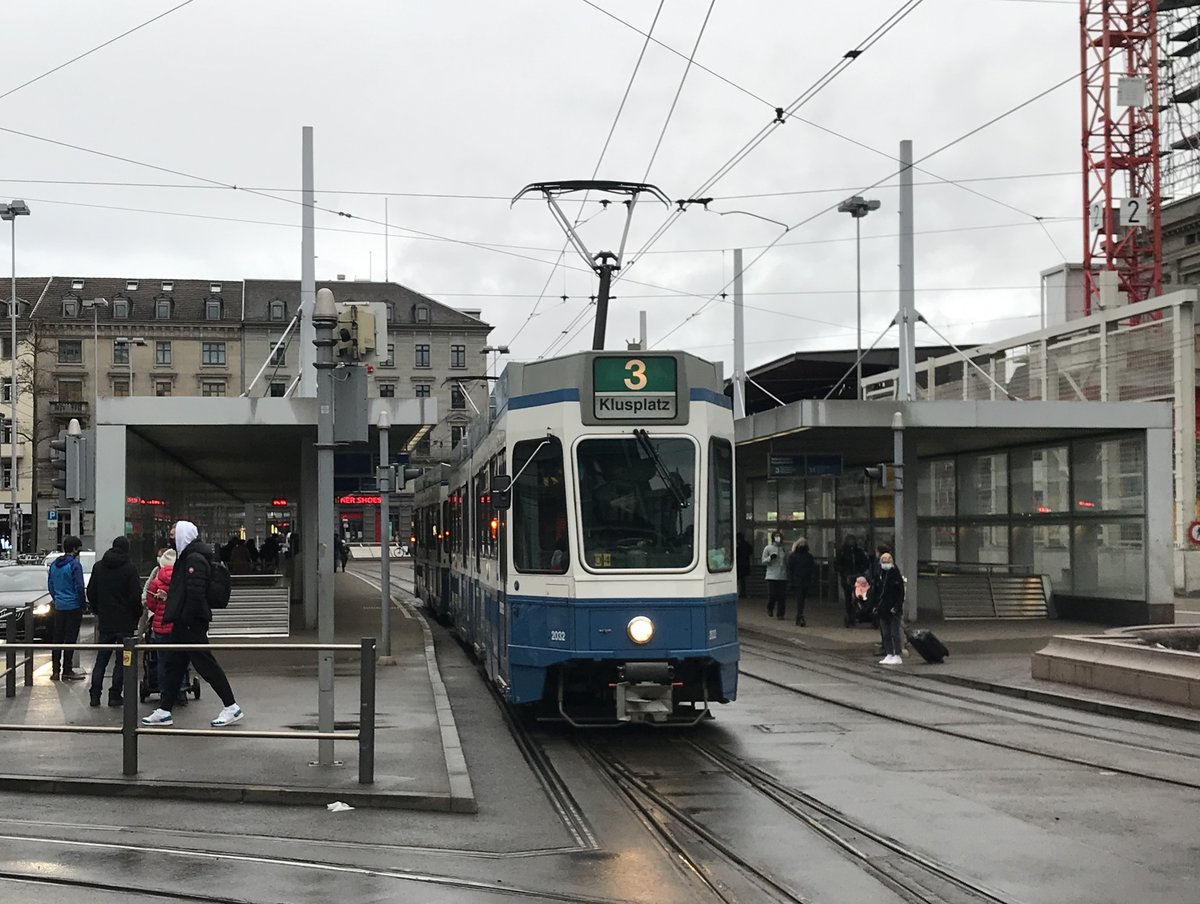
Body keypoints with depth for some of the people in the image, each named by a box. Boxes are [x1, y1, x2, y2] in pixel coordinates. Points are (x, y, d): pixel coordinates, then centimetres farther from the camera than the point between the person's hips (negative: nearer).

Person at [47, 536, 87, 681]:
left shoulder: (54, 564, 8)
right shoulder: (75, 565, -13)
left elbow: (50, 585, 14)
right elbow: (79, 587, -14)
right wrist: (82, 604, -3)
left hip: (59, 607, 6)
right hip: (73, 607, -6)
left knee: (57, 638, 10)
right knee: (70, 639, -2)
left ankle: (55, 670, 12)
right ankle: (67, 671, 0)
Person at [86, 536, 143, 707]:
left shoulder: (98, 566, 6)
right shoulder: (130, 568, -10)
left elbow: (91, 593, 10)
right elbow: (136, 595, -12)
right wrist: (137, 614, 3)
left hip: (104, 621, 4)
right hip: (125, 622, -4)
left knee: (101, 659, 12)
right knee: (122, 660, 3)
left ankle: (95, 694, 9)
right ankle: (115, 695, 1)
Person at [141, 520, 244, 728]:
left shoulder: (194, 560, -16)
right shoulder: (186, 557, 16)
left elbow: (195, 593, -24)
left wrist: (185, 619, -21)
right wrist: (173, 614, 15)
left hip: (192, 623, -10)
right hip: (184, 623, 10)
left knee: (205, 664, -6)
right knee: (174, 664, 11)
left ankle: (231, 707, 0)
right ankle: (164, 711, 16)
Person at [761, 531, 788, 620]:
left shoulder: (784, 549, 12)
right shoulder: (768, 548, 2)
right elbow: (763, 561, 1)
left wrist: (788, 573, 14)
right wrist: (770, 558, -17)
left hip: (782, 576, 3)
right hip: (772, 576, -3)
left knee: (782, 596, -1)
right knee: (772, 595, -5)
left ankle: (780, 614, 7)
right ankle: (770, 609, 23)